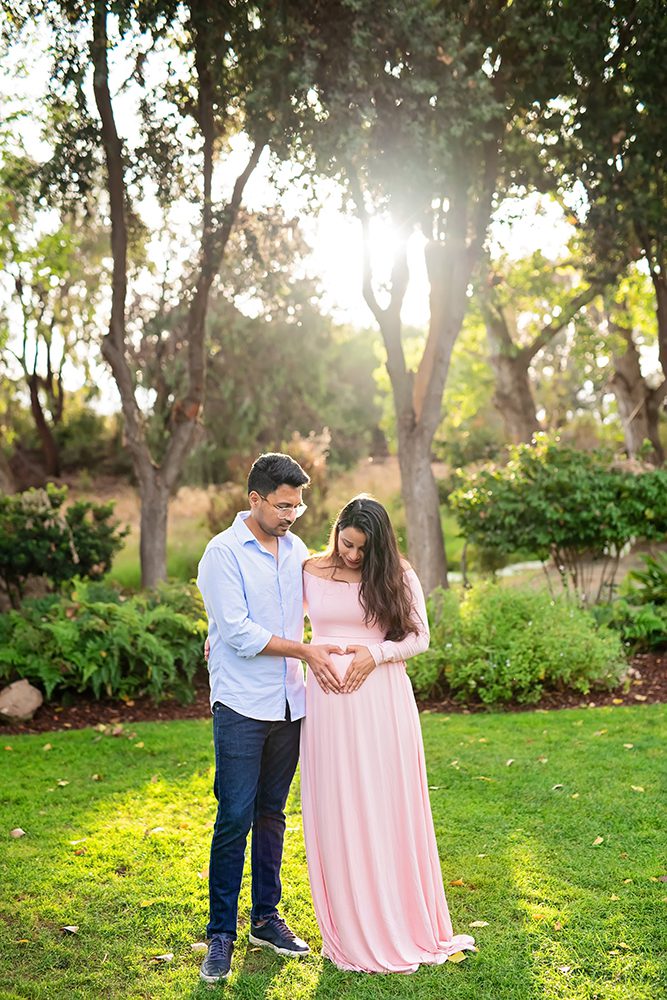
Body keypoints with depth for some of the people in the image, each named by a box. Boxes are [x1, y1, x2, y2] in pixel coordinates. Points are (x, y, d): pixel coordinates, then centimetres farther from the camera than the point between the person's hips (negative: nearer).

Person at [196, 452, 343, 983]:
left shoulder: (297, 550, 9)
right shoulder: (223, 553, -9)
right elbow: (239, 633, -16)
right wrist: (305, 652, -13)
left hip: (289, 703, 6)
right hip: (241, 706, -5)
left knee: (272, 814, 13)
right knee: (235, 817, -4)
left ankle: (267, 918, 25)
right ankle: (221, 934, 8)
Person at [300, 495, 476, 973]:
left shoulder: (399, 576, 1)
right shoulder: (310, 572, 3)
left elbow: (420, 637, 3)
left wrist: (375, 654, -12)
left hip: (382, 701, -1)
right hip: (329, 701, 1)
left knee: (389, 807, 4)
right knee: (336, 811, 5)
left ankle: (403, 923, 20)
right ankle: (352, 930, 18)